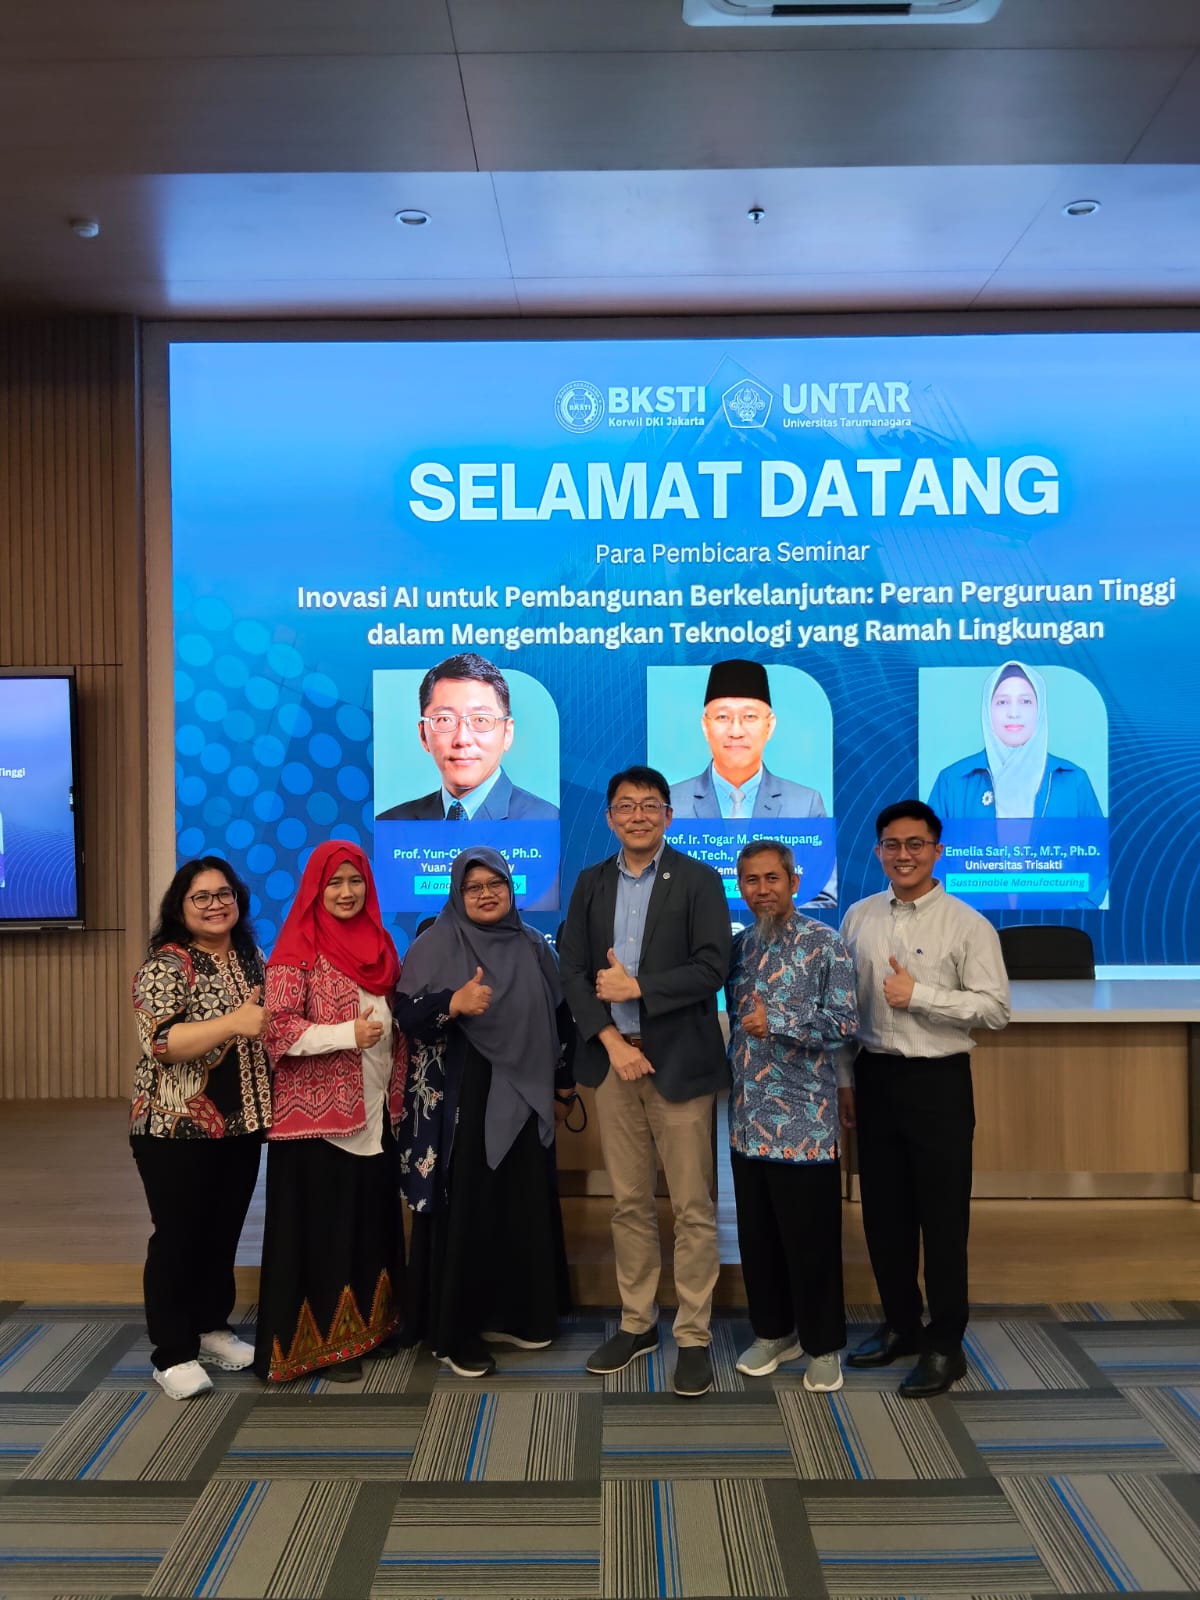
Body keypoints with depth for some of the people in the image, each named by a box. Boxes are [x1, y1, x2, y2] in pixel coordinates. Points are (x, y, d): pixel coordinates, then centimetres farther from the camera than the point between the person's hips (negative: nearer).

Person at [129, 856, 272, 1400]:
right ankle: (173, 1354, 15)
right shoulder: (165, 965, -13)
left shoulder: (251, 958, 8)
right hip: (178, 1129, -6)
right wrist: (233, 1022, -35)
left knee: (224, 1231, 15)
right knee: (178, 1236, 3)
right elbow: (159, 1043, -26)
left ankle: (211, 1328, 31)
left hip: (241, 1125, 6)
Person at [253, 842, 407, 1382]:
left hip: (375, 1111, 6)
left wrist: (398, 1094, 12)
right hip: (318, 1112, -6)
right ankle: (322, 1341, 14)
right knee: (322, 1227, 2)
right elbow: (277, 1028, -15)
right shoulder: (297, 947, -10)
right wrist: (348, 1034, -22)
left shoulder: (377, 944, 10)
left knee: (372, 1220, 12)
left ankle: (365, 1327, 25)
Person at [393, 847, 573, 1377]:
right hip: (459, 1099, -4)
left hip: (523, 1097, 5)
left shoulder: (533, 947, 8)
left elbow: (559, 1017, 15)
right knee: (463, 1212, -1)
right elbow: (405, 1016, -11)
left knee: (526, 1208, 9)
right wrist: (453, 1003, -29)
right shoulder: (435, 946, -4)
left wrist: (563, 1087, 14)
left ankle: (516, 1314, 25)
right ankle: (455, 1331, 10)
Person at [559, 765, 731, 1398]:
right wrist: (612, 1041, -9)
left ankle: (694, 1337, 13)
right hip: (613, 1059, 4)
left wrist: (636, 987, -14)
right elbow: (573, 970, 4)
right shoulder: (591, 883, 9)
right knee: (628, 1203, 12)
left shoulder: (698, 881, -3)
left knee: (692, 1208, 2)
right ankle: (637, 1323, 25)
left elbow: (712, 969, -12)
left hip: (678, 1062, -3)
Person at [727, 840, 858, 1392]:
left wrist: (777, 1023, -23)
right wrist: (735, 1083, 13)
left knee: (811, 1237, 4)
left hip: (805, 1121, -5)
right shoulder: (737, 947, 9)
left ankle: (822, 1345, 20)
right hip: (748, 1118, 5)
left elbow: (844, 1025, -14)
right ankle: (773, 1331, 30)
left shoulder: (825, 945, -8)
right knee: (757, 1234, 14)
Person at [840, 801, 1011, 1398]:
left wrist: (919, 995, -20)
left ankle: (944, 1344, 19)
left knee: (942, 1217, 4)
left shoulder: (967, 925, -9)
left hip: (937, 1081, -4)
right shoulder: (858, 917, 5)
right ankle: (899, 1324, 32)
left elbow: (995, 1008, -14)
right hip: (874, 1077, 5)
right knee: (883, 1212, 15)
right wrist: (846, 1079, 9)